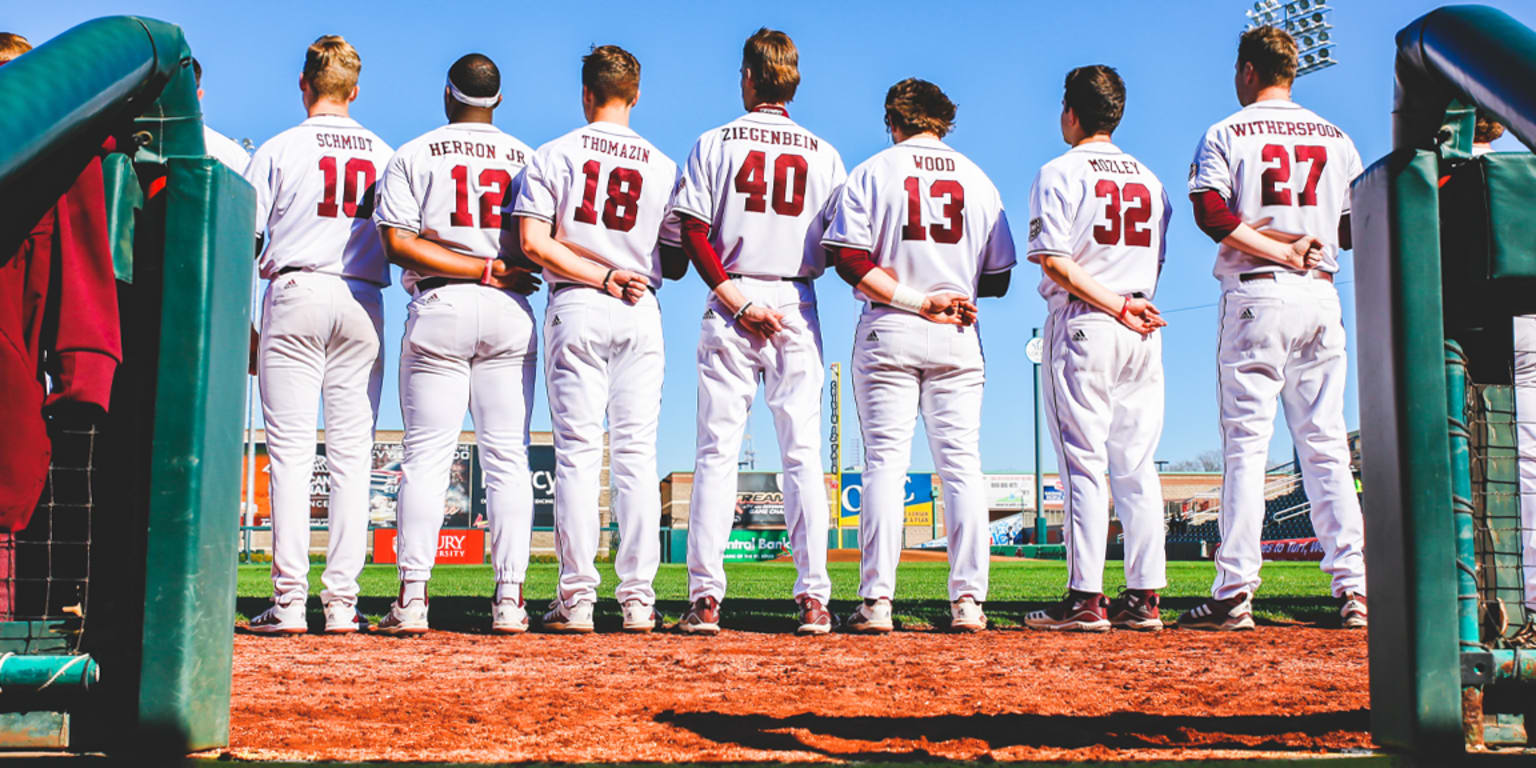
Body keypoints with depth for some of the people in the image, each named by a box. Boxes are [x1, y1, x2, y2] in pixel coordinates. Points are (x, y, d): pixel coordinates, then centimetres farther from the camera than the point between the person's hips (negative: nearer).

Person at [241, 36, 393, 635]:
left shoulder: (280, 148, 2)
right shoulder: (384, 153, 11)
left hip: (296, 293, -2)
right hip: (363, 302, 2)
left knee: (290, 450, -2)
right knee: (352, 453, 3)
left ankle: (289, 601, -6)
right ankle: (342, 602, 2)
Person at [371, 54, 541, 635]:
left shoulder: (413, 155, 6)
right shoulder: (526, 158, 11)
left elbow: (397, 243, -6)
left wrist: (480, 270, -8)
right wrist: (497, 267, 2)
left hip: (438, 309, -1)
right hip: (511, 313, 2)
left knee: (426, 456, 0)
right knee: (508, 457, 2)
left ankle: (412, 597, -3)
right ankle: (509, 598, -1)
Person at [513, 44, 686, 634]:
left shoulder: (553, 155, 4)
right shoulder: (663, 167, 7)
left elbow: (534, 243, -7)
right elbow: (676, 265, 6)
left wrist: (598, 276, -5)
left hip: (575, 307, -1)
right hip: (641, 313, 1)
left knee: (576, 449, -1)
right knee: (637, 452, 3)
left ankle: (576, 598, -3)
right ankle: (637, 597, 1)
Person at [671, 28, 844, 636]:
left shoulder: (715, 143, 4)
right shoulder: (823, 154, 8)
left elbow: (694, 234, -6)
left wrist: (734, 297, -9)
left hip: (729, 302, -1)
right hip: (797, 306, 1)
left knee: (717, 451, 1)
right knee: (803, 453, 1)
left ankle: (706, 596, -3)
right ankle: (813, 598, -3)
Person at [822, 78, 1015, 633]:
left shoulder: (873, 172, 4)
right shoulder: (977, 179, 12)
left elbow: (849, 258, -9)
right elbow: (997, 279, 9)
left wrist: (913, 299, -10)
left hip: (888, 333, -2)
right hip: (959, 338, 2)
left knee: (885, 461, -2)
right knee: (962, 463, 2)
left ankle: (877, 601, -7)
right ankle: (968, 600, -1)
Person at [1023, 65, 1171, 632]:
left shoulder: (1061, 173, -3)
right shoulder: (1150, 179, 16)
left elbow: (1053, 260, -13)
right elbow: (1157, 260, 15)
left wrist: (1115, 307, -11)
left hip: (1083, 324, -6)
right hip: (1143, 329, 6)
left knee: (1082, 463, -5)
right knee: (1137, 466, 6)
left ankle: (1086, 598, -6)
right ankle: (1145, 597, 7)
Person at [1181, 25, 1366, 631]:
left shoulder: (1226, 134, 2)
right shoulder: (1335, 137, 14)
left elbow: (1210, 211, -14)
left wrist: (1275, 250, -11)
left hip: (1257, 295, -4)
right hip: (1322, 296, 4)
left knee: (1245, 444, -4)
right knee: (1326, 445, 6)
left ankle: (1234, 593, -8)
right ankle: (1354, 588, 3)